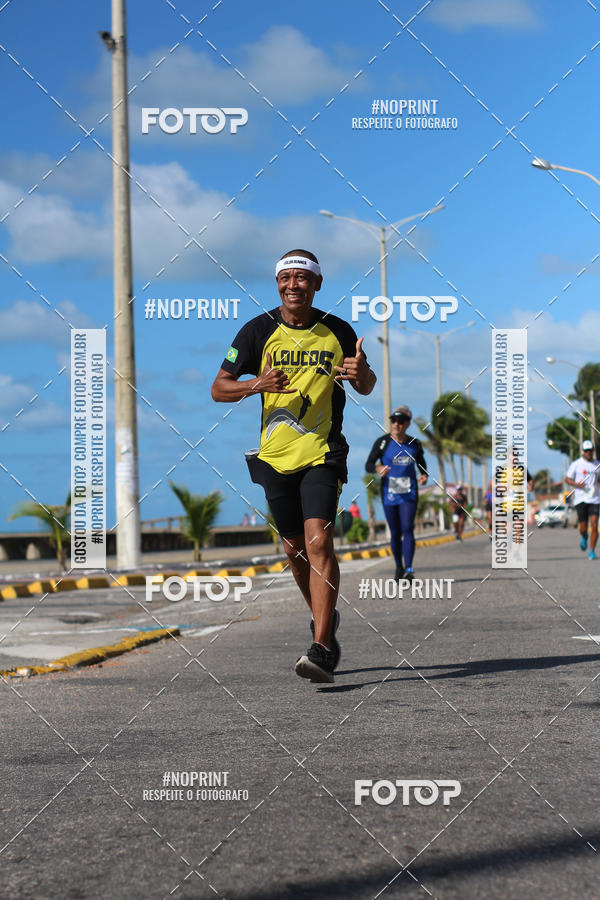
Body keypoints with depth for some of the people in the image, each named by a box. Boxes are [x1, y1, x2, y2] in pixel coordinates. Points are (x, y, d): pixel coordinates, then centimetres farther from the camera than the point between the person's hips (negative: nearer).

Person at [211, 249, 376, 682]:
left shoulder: (338, 331, 1)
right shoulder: (258, 331, 1)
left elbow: (366, 387, 13)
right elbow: (219, 388, 2)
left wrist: (361, 373, -12)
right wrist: (256, 384, -18)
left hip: (323, 453, -2)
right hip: (276, 455, 2)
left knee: (319, 541, -17)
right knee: (296, 549, 11)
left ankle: (322, 649, -19)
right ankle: (325, 620, 36)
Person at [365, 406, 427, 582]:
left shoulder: (414, 444, 5)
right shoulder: (383, 442, -2)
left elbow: (421, 464, 21)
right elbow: (368, 465, -4)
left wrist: (423, 475, -1)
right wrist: (378, 469, -26)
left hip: (409, 493, 0)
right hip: (389, 493, 0)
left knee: (407, 529, -14)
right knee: (395, 533, 6)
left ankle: (408, 570, -20)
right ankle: (399, 567, 25)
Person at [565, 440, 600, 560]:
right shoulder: (576, 464, 2)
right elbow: (567, 479, 5)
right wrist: (576, 484, -14)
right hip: (580, 499, -2)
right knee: (583, 527, -1)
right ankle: (583, 537, 35)